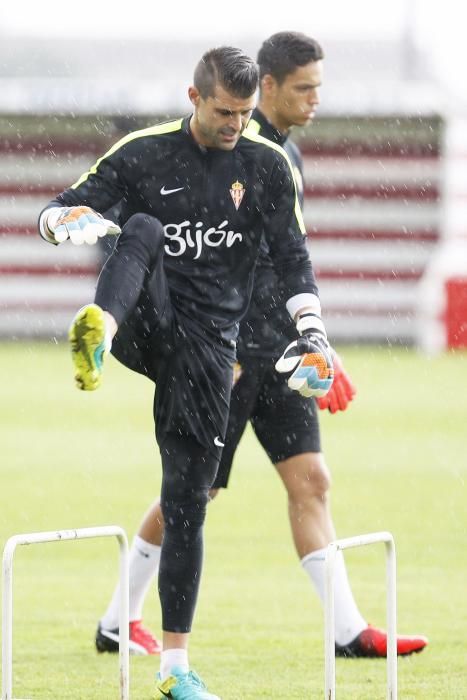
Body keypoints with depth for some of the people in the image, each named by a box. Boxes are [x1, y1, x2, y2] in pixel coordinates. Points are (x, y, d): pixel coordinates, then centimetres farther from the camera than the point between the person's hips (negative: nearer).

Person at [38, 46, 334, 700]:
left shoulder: (268, 166, 5)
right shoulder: (143, 153, 1)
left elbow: (293, 257, 9)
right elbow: (56, 211, 0)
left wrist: (312, 334, -5)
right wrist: (72, 218, -25)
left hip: (208, 344, 1)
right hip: (145, 321, -1)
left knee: (187, 501, -2)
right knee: (143, 229, -31)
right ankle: (98, 335, -64)